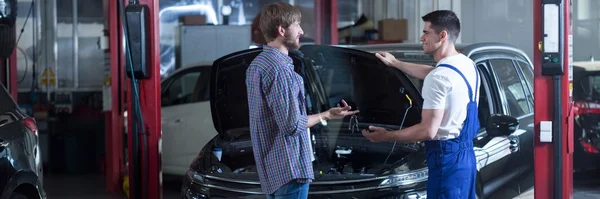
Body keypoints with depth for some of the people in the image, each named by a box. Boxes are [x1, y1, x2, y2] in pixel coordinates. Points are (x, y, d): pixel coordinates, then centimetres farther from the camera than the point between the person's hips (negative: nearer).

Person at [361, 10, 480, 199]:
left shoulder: (439, 78, -21)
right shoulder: (466, 63, 9)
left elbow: (428, 131, -22)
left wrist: (386, 136, -13)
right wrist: (396, 63, 37)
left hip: (447, 158, -10)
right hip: (465, 154, 10)